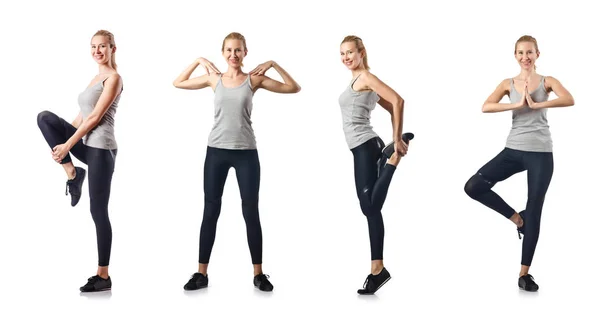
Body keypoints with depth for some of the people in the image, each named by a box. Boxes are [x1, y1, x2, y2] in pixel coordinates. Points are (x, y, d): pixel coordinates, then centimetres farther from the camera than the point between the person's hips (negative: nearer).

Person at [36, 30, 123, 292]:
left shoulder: (113, 77, -7)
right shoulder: (95, 78, 19)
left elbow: (95, 117, -14)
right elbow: (82, 116, 18)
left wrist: (67, 145, -15)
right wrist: (63, 143, 7)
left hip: (100, 148, -8)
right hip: (86, 144, 8)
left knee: (98, 212, -5)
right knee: (45, 118, -11)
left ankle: (103, 276, 4)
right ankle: (72, 173, -2)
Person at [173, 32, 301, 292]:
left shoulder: (254, 79, 1)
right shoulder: (214, 79, 6)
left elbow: (294, 88, 1)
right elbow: (178, 83, 16)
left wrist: (273, 64, -5)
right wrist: (199, 61, 8)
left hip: (246, 152, -1)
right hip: (216, 151, 1)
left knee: (251, 212, 3)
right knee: (210, 211, 6)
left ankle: (258, 273, 14)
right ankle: (201, 273, 14)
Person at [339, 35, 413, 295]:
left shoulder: (366, 78, -7)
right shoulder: (357, 81, 21)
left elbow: (397, 101, -21)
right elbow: (391, 108, 22)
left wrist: (397, 140, -19)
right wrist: (396, 138, 12)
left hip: (366, 146, -12)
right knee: (369, 208, 9)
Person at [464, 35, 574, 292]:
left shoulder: (547, 81, 2)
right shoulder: (508, 84, 7)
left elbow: (569, 100, -18)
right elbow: (486, 107, -10)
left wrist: (536, 104, -20)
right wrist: (517, 104, -18)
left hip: (540, 153, -2)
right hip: (513, 150, 2)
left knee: (534, 212, 3)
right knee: (473, 187, -14)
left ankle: (524, 273, 14)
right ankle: (516, 217, 10)